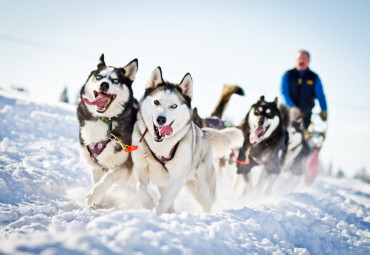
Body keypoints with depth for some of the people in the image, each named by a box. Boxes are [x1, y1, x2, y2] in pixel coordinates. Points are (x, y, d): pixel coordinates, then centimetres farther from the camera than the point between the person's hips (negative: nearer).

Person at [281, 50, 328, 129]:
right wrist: (292, 106, -18)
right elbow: (284, 93, -3)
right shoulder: (288, 75, 6)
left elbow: (320, 95, 3)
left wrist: (324, 110, -11)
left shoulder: (314, 78, 8)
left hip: (306, 113, 1)